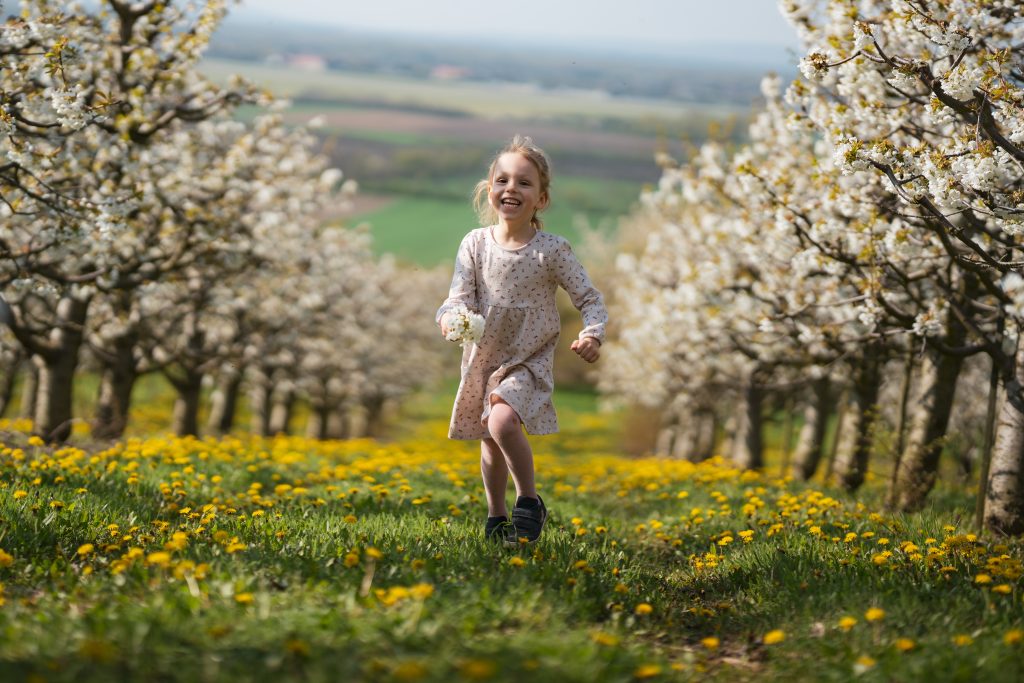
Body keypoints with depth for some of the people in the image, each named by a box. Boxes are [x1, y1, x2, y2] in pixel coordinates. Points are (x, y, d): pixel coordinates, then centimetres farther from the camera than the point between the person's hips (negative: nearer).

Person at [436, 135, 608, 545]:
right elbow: (461, 294, -8)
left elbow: (589, 298, -5)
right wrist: (451, 316, -31)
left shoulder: (551, 250, -10)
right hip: (484, 357, 4)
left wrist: (592, 334, -23)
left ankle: (529, 500, -10)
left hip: (529, 361, -4)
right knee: (490, 442, 15)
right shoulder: (475, 244, -4)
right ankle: (496, 515, 36)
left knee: (502, 421, -28)